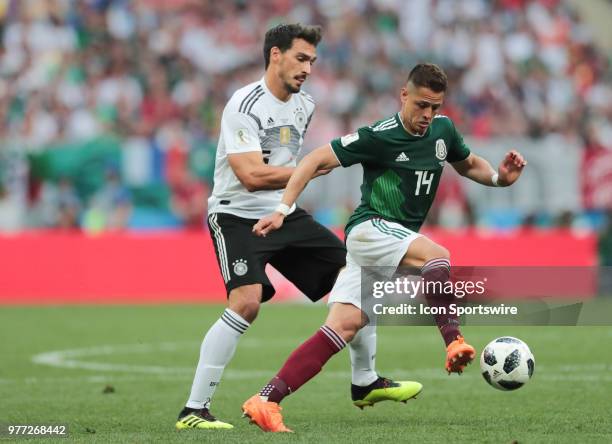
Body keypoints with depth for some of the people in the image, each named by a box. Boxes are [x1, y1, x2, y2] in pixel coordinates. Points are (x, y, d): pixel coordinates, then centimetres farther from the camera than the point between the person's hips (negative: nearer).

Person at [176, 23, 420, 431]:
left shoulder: (304, 106, 8)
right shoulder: (245, 105, -18)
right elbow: (252, 176, -27)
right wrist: (319, 167, -25)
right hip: (237, 215, -8)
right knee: (247, 301, -28)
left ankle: (365, 383, 22)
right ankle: (194, 411, -22)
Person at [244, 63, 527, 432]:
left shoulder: (443, 130, 7)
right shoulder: (379, 137, -12)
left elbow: (469, 165, 26)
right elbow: (316, 160, -10)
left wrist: (500, 176, 4)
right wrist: (283, 210, -16)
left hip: (397, 241, 6)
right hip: (370, 228, -6)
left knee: (344, 326, -8)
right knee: (439, 256, -33)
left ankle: (266, 401, -11)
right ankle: (454, 342, -36)